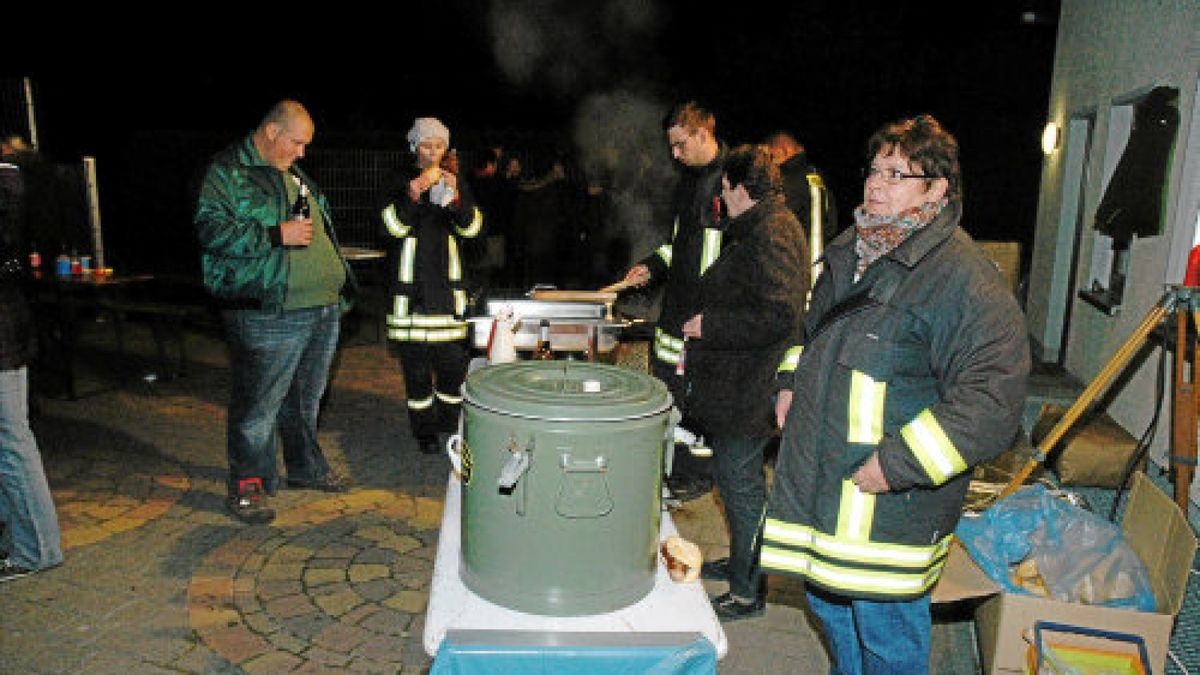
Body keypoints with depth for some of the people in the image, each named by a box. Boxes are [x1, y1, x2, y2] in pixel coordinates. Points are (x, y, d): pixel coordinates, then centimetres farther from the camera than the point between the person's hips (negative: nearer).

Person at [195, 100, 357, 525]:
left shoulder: (294, 174, 20)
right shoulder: (227, 171, -5)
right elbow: (212, 229, -16)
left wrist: (339, 282, 22)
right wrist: (277, 235, -20)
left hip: (323, 307, 8)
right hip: (267, 315, -8)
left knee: (306, 397, 19)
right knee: (258, 403, -1)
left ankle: (306, 467, 34)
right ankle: (247, 486, 12)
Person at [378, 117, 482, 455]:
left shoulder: (457, 182, 12)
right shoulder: (400, 182, 6)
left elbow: (472, 227, 1)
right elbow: (394, 226, -6)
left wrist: (456, 198, -17)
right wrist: (412, 196, -22)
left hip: (448, 282, 1)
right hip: (412, 283, -1)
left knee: (454, 360, -1)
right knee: (416, 362, 1)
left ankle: (451, 426, 15)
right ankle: (424, 430, 12)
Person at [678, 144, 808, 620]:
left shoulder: (771, 234, -21)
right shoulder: (758, 229, 13)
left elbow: (778, 318, -29)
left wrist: (709, 325, -20)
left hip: (747, 393, -11)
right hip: (737, 385, 11)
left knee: (741, 484, 2)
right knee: (735, 478, 22)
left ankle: (747, 592, 18)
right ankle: (740, 563, 40)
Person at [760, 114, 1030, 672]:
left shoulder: (967, 280, -18)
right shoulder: (850, 253, 9)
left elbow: (993, 401, -24)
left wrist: (898, 464, -25)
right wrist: (791, 384, 11)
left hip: (890, 502, -8)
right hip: (817, 480, 8)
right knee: (829, 609, 25)